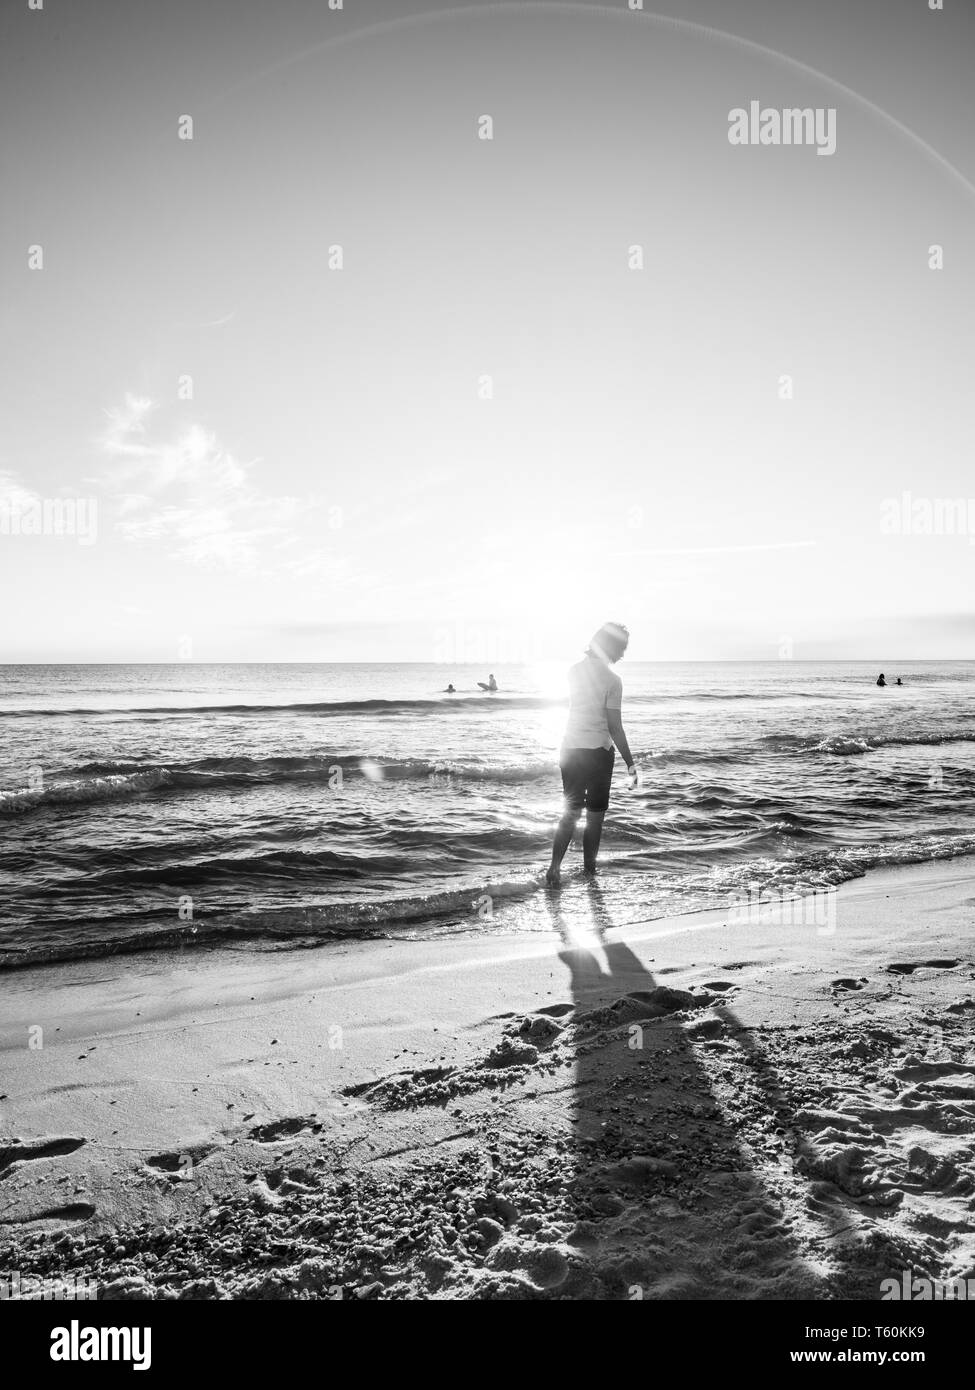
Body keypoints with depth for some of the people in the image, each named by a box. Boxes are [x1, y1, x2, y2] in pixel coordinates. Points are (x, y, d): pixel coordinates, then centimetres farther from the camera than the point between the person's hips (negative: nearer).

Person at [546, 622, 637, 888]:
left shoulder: (574, 671, 3)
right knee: (595, 816, 10)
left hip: (570, 749, 5)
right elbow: (615, 728, -16)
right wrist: (630, 765, -9)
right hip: (598, 751, -5)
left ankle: (555, 867, 0)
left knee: (570, 812, 12)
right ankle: (589, 869, 20)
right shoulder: (611, 680, -15)